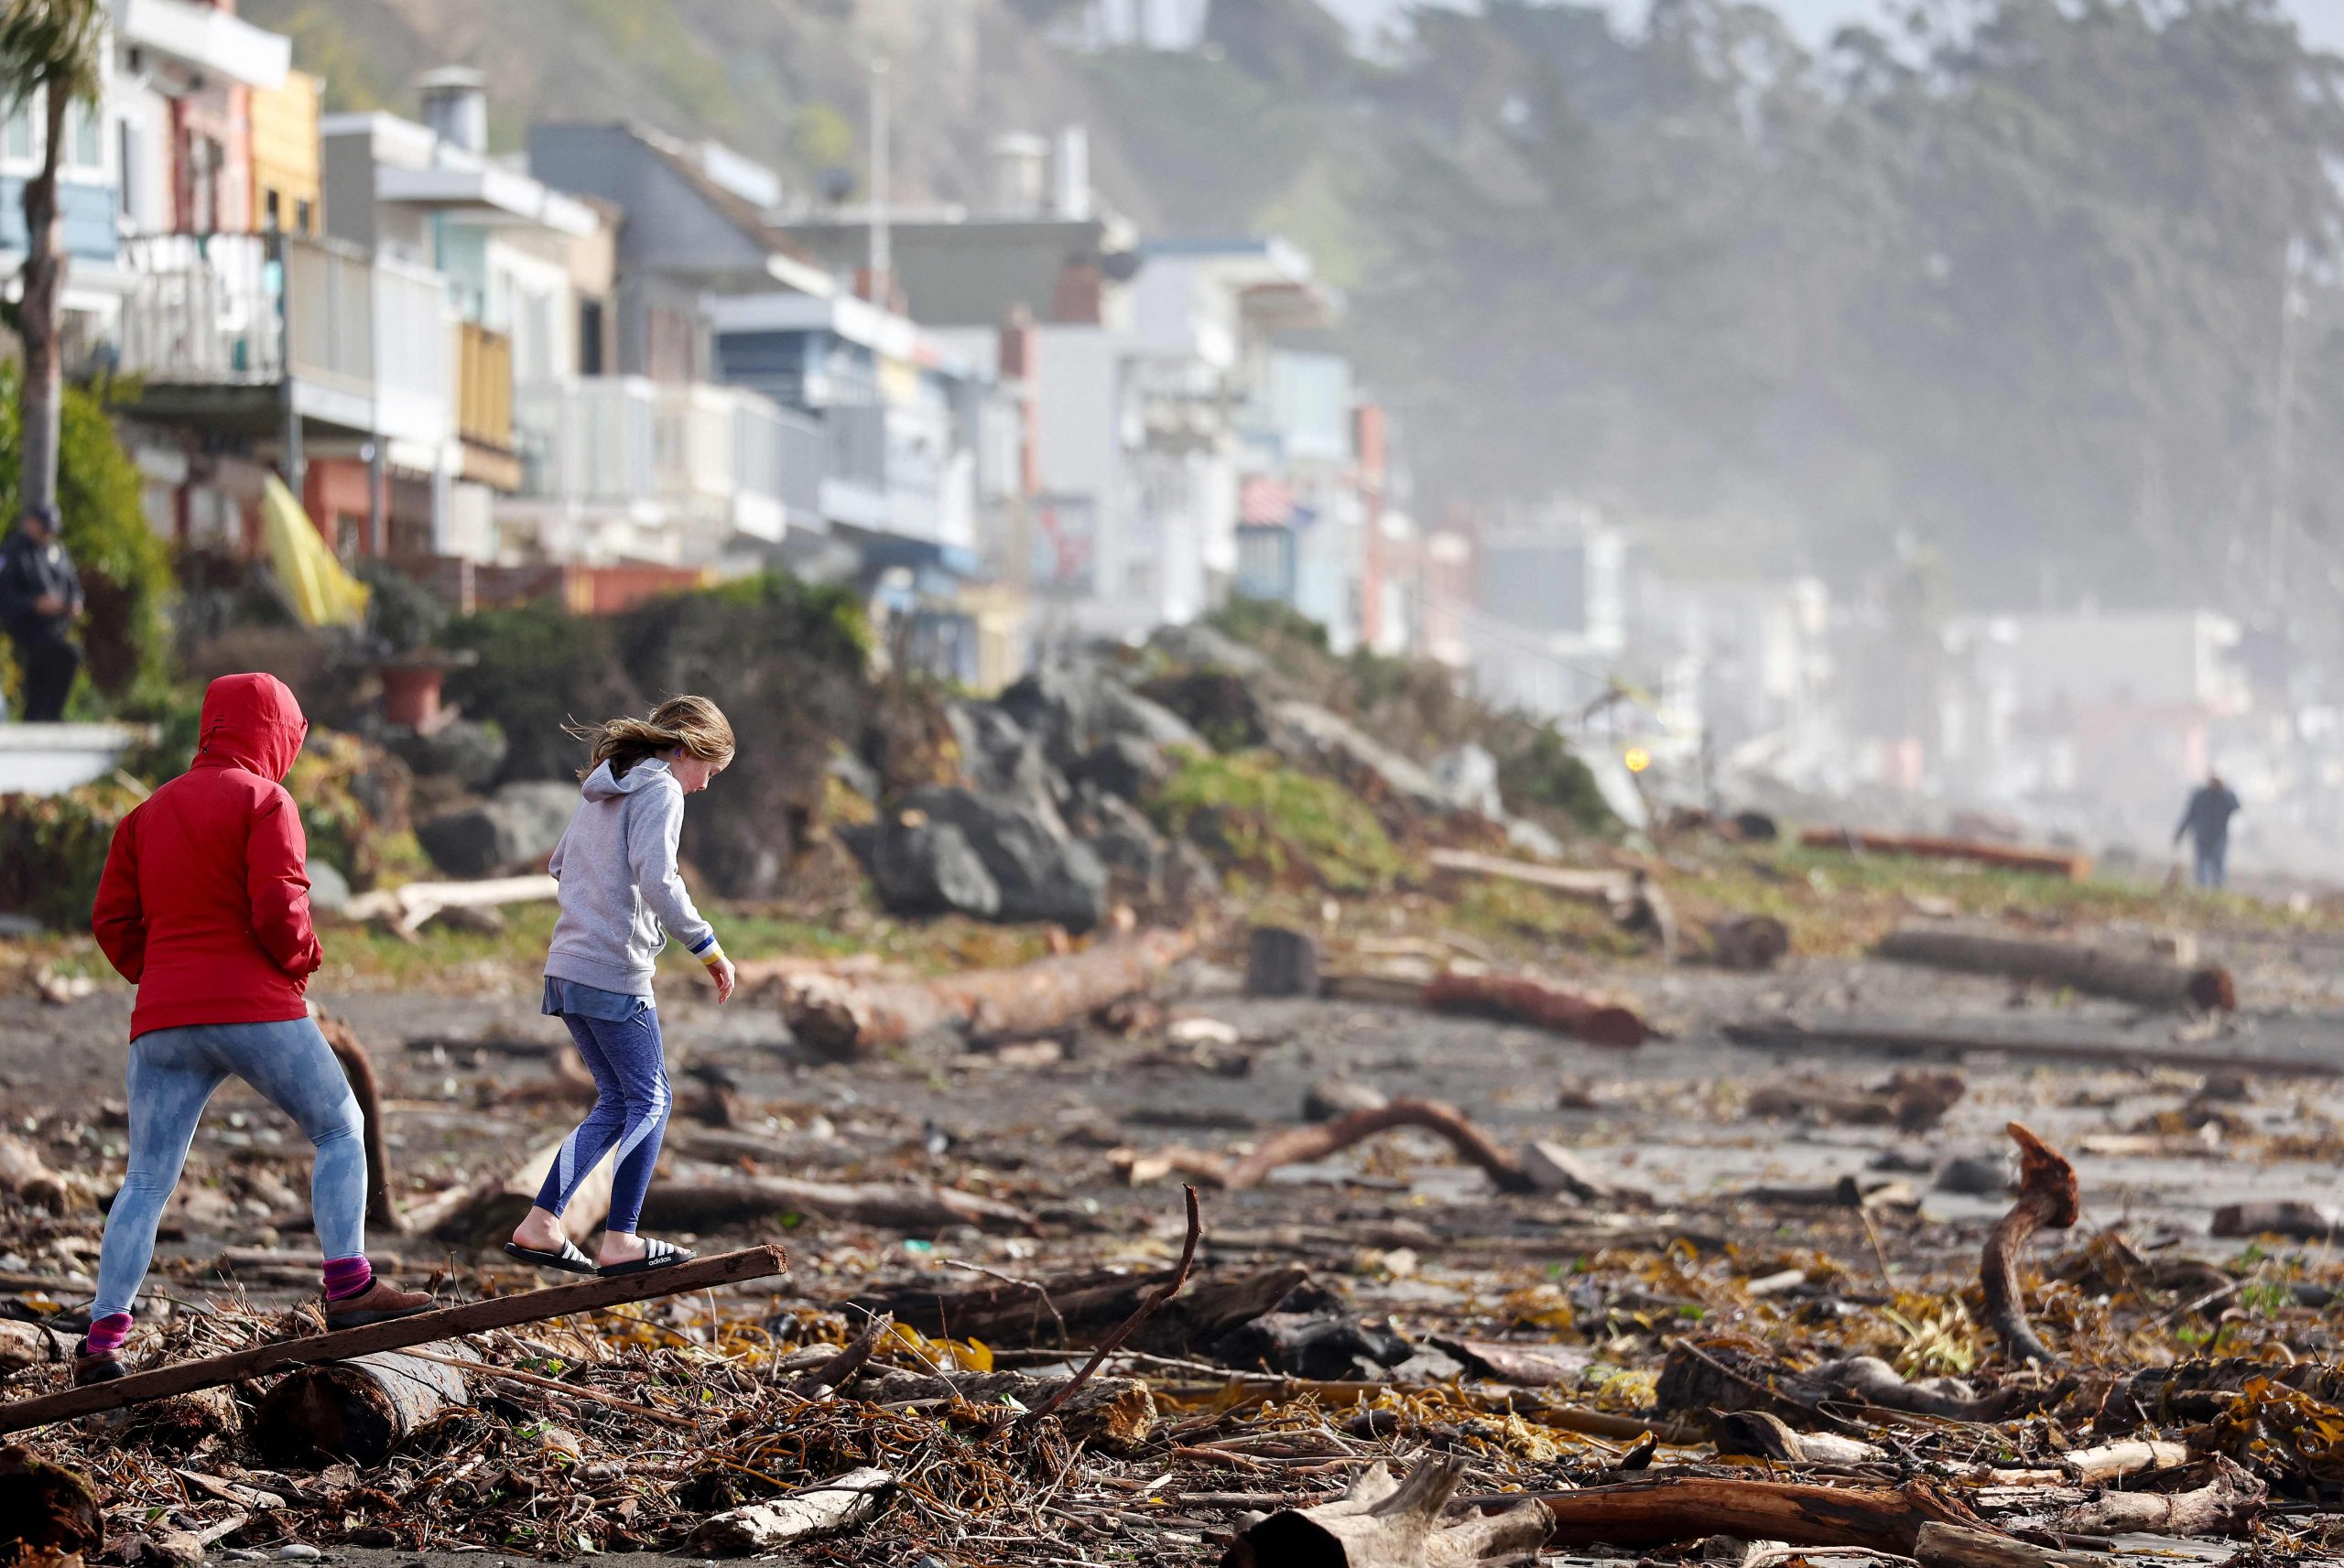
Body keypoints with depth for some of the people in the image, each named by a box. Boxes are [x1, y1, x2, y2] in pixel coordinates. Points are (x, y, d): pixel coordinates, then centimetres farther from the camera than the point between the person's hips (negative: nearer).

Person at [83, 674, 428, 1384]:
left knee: (145, 1181, 7)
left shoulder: (147, 813, 16)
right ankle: (349, 1286, -3)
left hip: (162, 1022, 5)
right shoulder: (263, 800, -3)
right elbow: (278, 909, -14)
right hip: (257, 1009, -5)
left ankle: (103, 1337, -1)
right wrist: (301, 963, 3)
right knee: (340, 1130, 10)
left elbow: (113, 921, 10)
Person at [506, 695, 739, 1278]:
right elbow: (657, 879, -21)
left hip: (567, 967, 9)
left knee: (615, 1103, 14)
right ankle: (621, 1241, 0)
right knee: (649, 1102, 2)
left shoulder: (601, 788, 18)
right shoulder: (659, 790, -9)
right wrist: (708, 948, -14)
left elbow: (560, 864, 26)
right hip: (615, 973, -9)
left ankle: (539, 1226, 8)